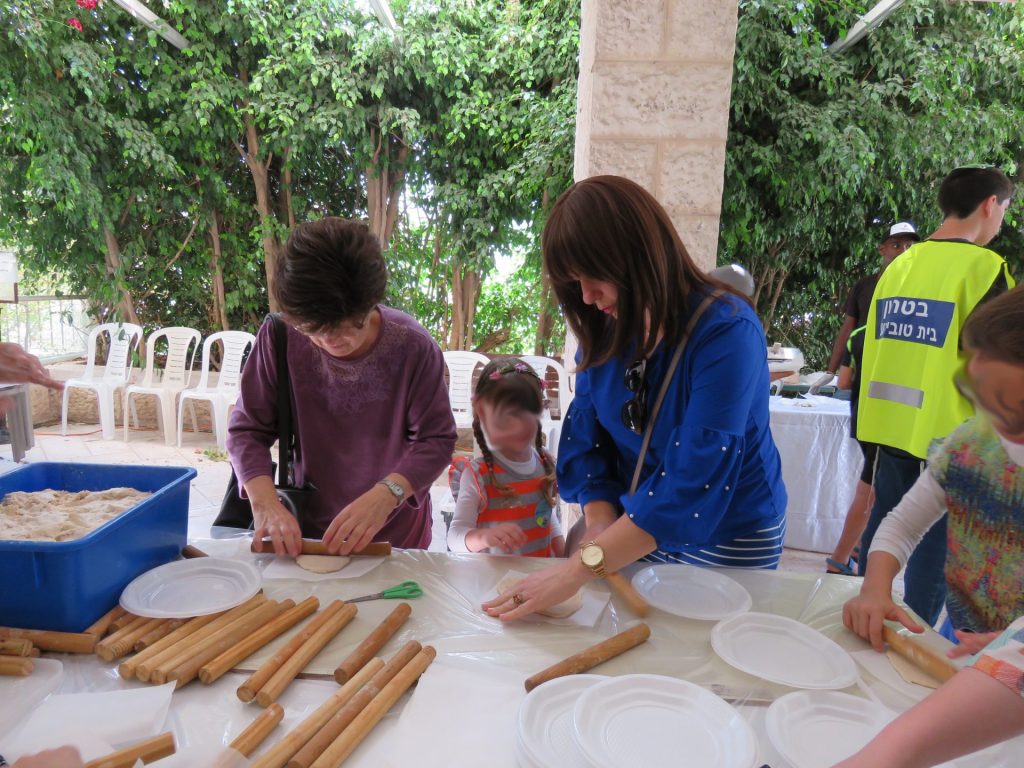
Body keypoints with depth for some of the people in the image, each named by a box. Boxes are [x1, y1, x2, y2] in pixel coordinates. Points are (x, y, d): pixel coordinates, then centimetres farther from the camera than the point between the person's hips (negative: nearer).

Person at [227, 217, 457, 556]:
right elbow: (247, 430, -6)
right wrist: (264, 502, -22)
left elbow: (436, 440, -13)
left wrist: (386, 495, -29)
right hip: (306, 528, 2)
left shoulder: (412, 346, -18)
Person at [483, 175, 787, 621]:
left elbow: (693, 481, -34)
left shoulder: (726, 333, -27)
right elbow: (586, 435, -3)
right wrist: (600, 522, -18)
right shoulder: (606, 329, -7)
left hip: (730, 536, -4)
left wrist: (582, 567, -36)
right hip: (637, 530, 5)